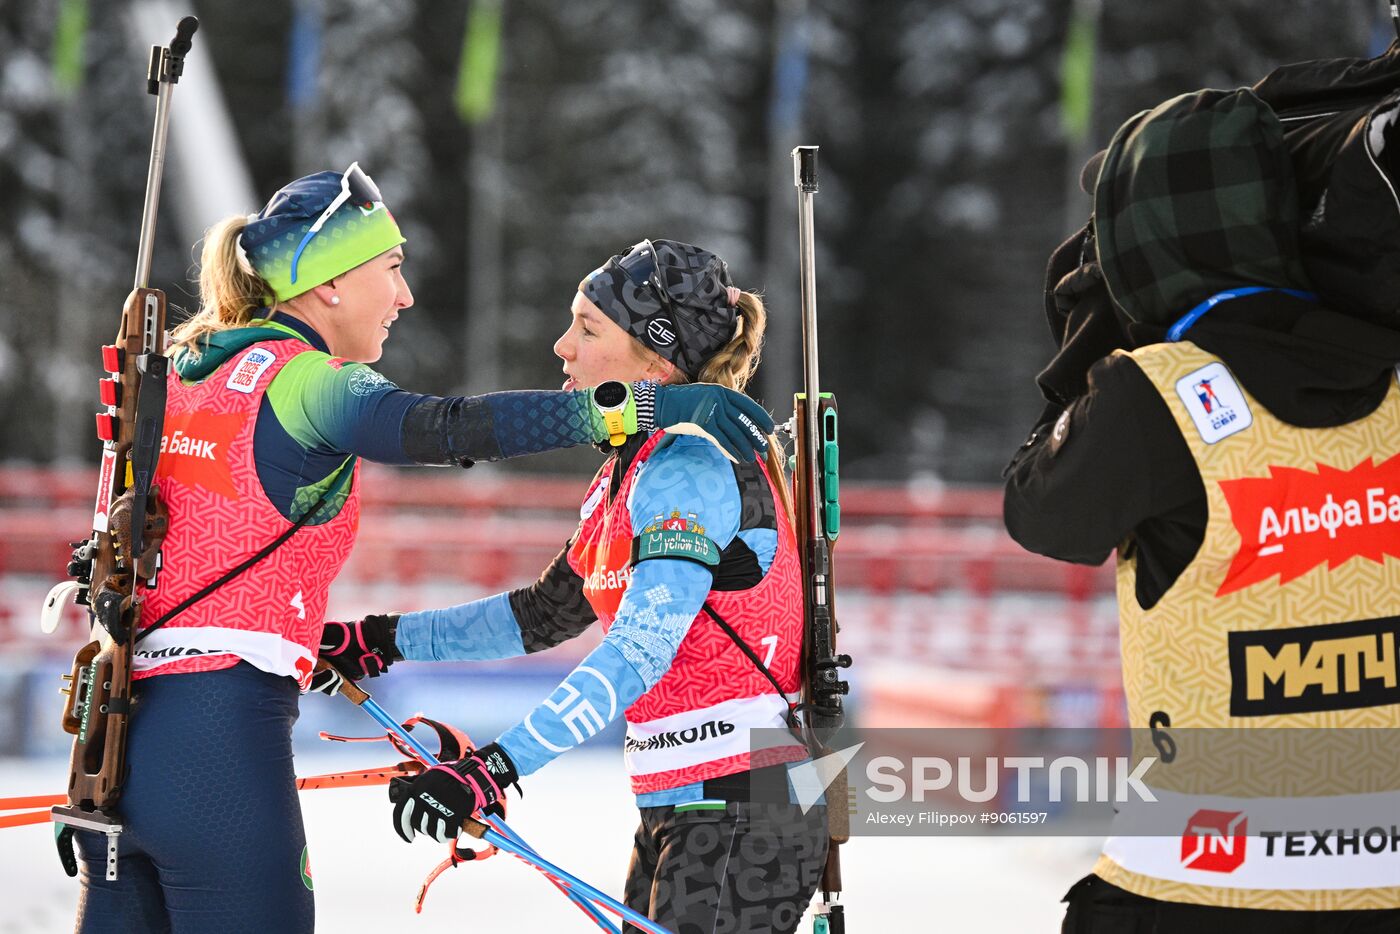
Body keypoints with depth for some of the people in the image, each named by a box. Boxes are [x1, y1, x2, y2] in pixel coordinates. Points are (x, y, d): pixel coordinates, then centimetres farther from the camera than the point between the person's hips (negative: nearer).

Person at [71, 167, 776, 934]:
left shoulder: (183, 370, 17)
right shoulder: (303, 379, -7)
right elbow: (446, 428, -25)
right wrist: (643, 406, -29)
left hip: (117, 733, 8)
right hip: (219, 748, -8)